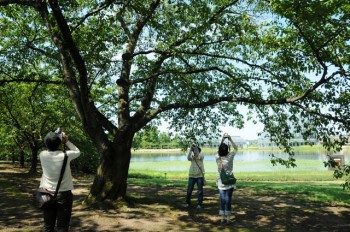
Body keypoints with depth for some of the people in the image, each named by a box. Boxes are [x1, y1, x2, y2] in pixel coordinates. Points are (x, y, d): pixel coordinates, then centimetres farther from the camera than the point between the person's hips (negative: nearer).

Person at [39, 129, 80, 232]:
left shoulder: (43, 155, -6)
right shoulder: (65, 155, -15)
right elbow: (77, 152, 6)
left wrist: (57, 139, 8)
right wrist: (66, 141, 3)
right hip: (64, 194, -3)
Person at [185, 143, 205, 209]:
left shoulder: (201, 156, 0)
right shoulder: (192, 157, 6)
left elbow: (198, 157, -23)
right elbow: (188, 158, -17)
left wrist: (196, 148, -23)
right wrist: (190, 149, -25)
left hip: (200, 176, -2)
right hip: (191, 175, 2)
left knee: (200, 191, 2)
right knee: (189, 190, 5)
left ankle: (200, 204, 12)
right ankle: (188, 203, 19)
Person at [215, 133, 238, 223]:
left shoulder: (217, 157, -8)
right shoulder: (230, 156, -14)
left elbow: (219, 149, 11)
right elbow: (236, 148, 3)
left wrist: (222, 139, 9)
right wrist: (230, 139, 2)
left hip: (221, 182, 2)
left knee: (222, 199, 9)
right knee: (228, 199, 4)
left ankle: (222, 217, 14)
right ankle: (227, 217, 10)